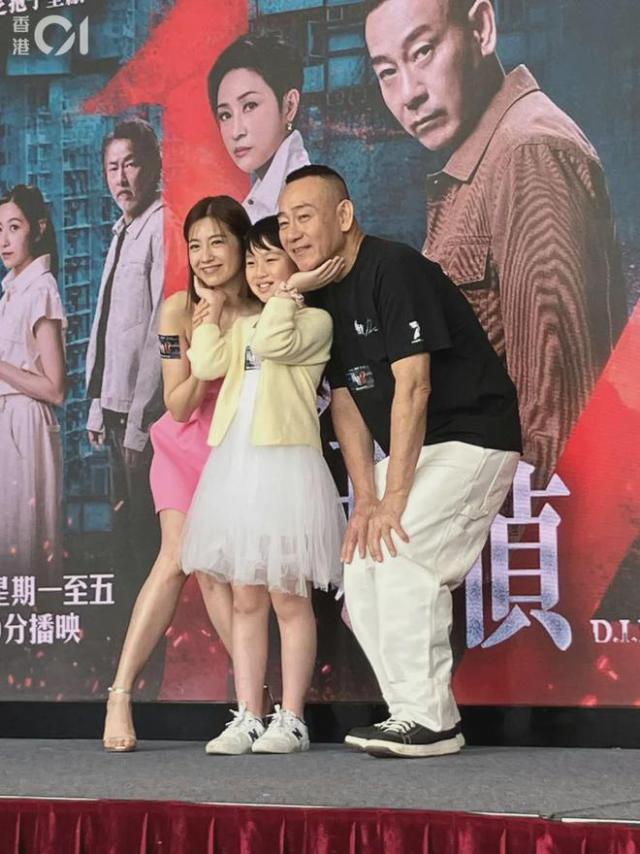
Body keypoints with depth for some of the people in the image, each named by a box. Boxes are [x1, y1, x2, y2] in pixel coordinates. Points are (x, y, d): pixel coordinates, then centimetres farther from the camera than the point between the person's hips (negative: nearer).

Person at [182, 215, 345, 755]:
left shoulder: (313, 321, 1)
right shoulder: (240, 327, 20)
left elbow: (275, 342, -19)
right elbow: (208, 365, 4)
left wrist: (290, 289, -9)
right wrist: (212, 311, 10)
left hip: (285, 466, -6)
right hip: (234, 469, 7)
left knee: (288, 599, -2)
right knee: (246, 600, 8)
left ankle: (291, 720, 4)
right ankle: (247, 718, 12)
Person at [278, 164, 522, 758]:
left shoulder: (394, 270, -19)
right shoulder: (322, 297, 8)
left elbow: (412, 387, -24)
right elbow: (346, 402, 7)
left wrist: (393, 498, -24)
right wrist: (364, 497, -3)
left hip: (473, 439, -9)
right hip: (409, 451, 9)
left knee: (398, 550, -22)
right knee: (360, 568, 1)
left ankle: (429, 722, -13)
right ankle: (417, 718, 8)